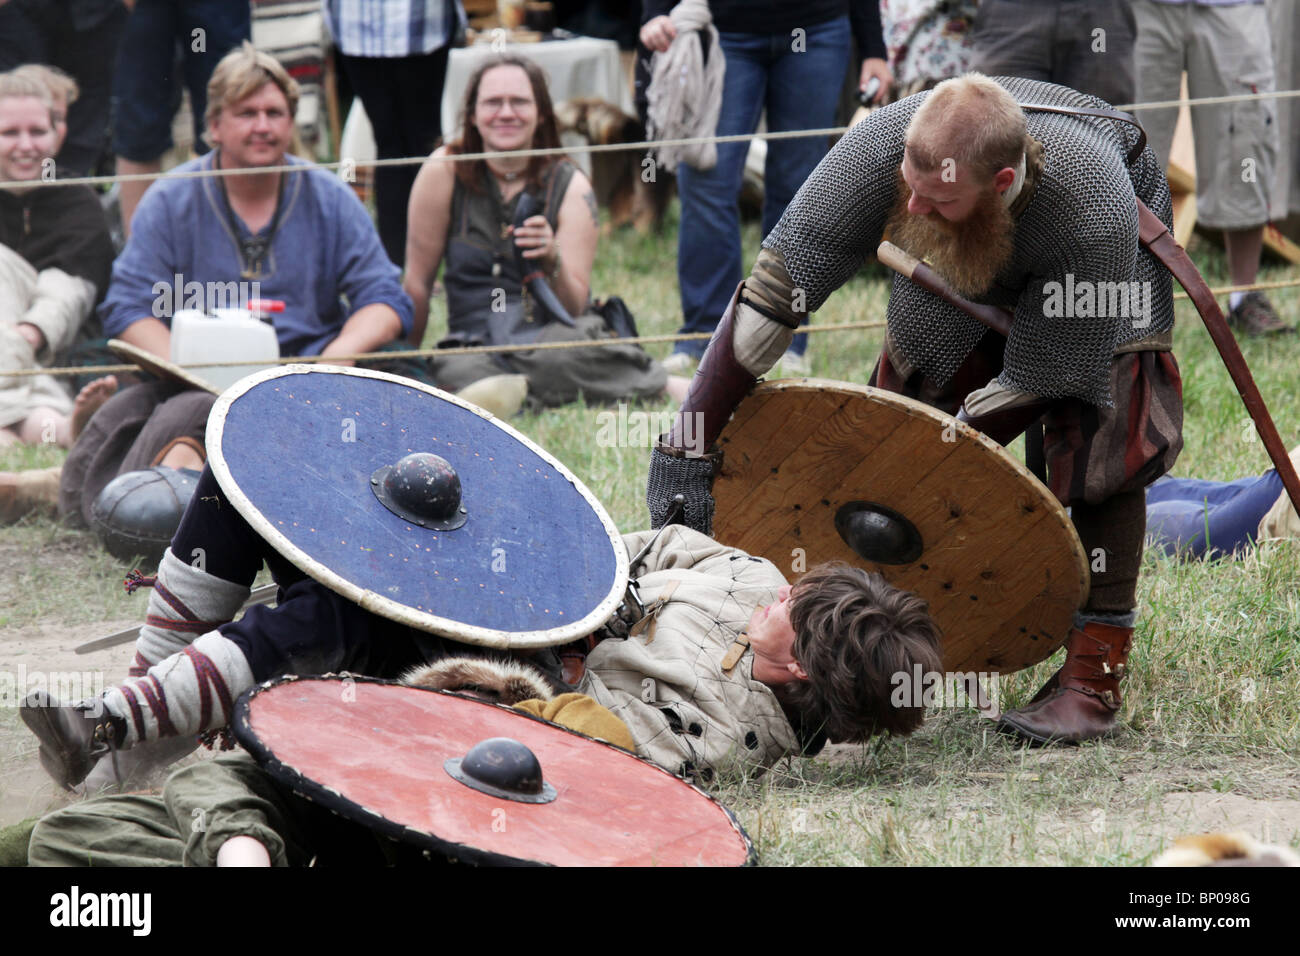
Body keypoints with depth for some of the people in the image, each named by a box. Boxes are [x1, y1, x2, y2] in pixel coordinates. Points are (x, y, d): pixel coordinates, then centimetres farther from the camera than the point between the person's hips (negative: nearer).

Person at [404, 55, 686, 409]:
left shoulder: (570, 187, -3)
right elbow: (417, 280, 2)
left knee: (558, 357, -39)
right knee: (458, 374, -37)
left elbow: (574, 308, -9)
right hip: (474, 345, 1)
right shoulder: (445, 170, -5)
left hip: (553, 333, 0)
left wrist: (552, 262, -28)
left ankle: (658, 384, -12)